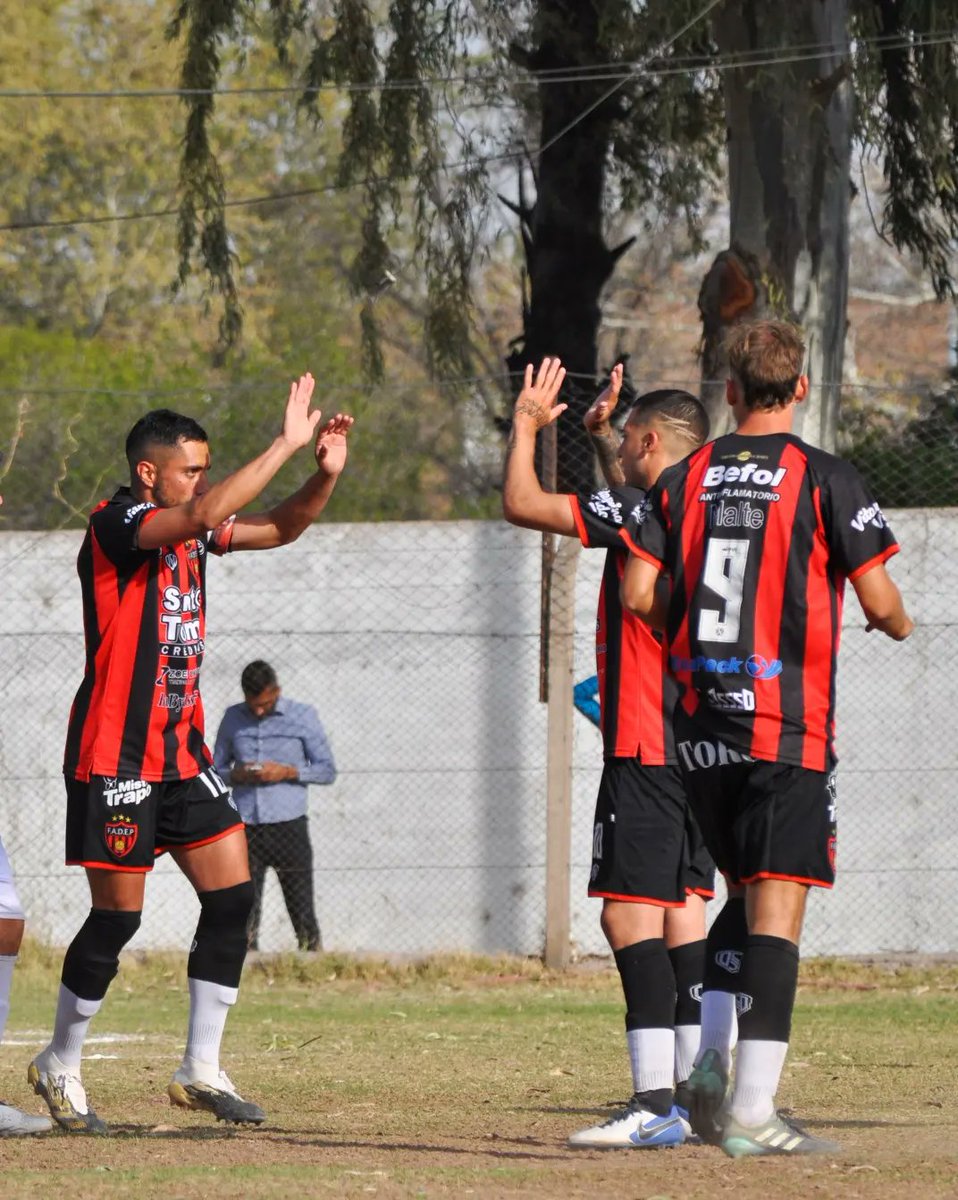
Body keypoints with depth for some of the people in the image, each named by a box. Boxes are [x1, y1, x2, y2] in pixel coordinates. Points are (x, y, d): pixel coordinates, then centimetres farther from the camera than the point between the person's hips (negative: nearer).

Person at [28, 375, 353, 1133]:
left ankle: (202, 1071, 6)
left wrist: (326, 473, -2)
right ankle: (61, 1065, 15)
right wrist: (286, 444, -28)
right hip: (116, 755, -8)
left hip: (182, 750, 8)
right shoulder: (116, 524, -13)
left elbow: (279, 528, 17)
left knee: (232, 896, 0)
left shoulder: (189, 529, 11)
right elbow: (207, 515, -30)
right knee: (118, 915, -3)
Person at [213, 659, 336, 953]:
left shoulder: (302, 716, 3)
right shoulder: (233, 718, 10)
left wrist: (288, 772, -12)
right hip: (245, 827, 2)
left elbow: (327, 770, 4)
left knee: (302, 912, -2)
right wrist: (235, 774, -7)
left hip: (288, 826, -2)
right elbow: (216, 768, 16)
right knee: (244, 914, 0)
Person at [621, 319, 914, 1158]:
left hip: (699, 722, 5)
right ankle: (752, 1111, -14)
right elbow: (878, 598, -5)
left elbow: (639, 594, 2)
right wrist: (899, 622, 18)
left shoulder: (682, 480, 6)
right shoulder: (827, 480, -6)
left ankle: (711, 1066, 8)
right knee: (777, 909, -7)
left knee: (749, 892, 20)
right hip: (787, 728, -5)